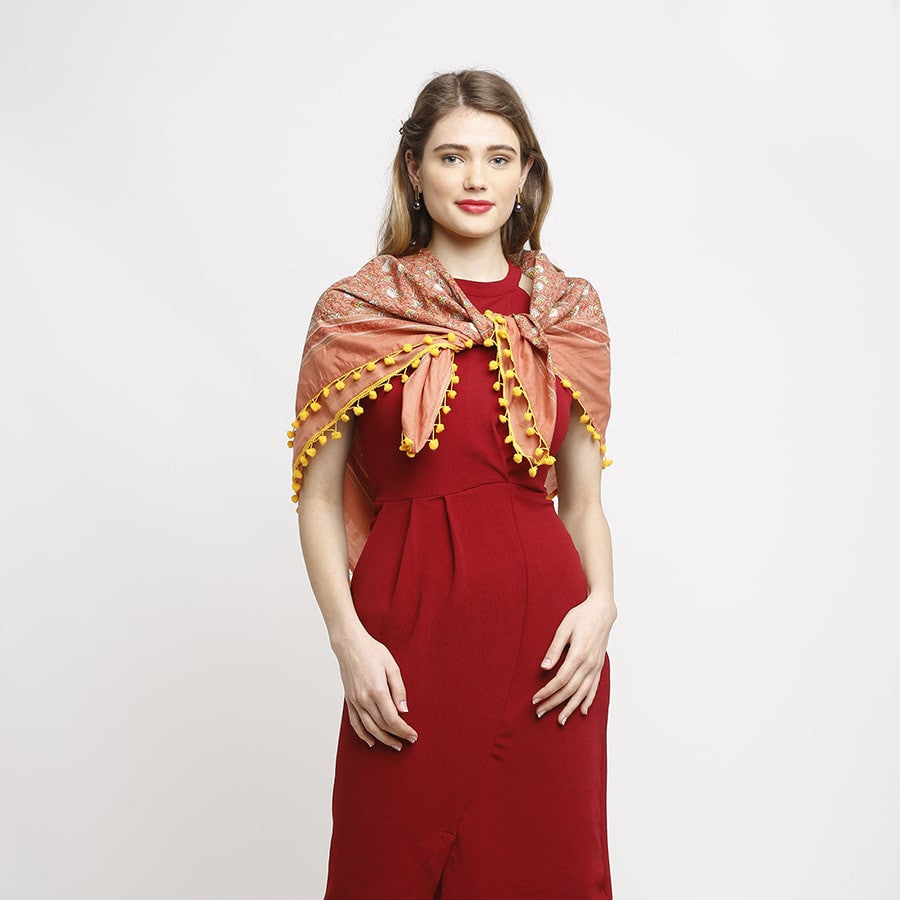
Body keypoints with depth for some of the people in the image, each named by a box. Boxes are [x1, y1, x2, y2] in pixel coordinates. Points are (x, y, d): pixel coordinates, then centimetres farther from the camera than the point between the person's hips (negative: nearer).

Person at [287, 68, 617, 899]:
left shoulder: (571, 313, 6)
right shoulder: (355, 313, -1)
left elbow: (583, 497, 10)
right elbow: (318, 496, 0)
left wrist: (601, 602, -7)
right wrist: (349, 638, -10)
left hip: (546, 640, 2)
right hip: (410, 623, -1)